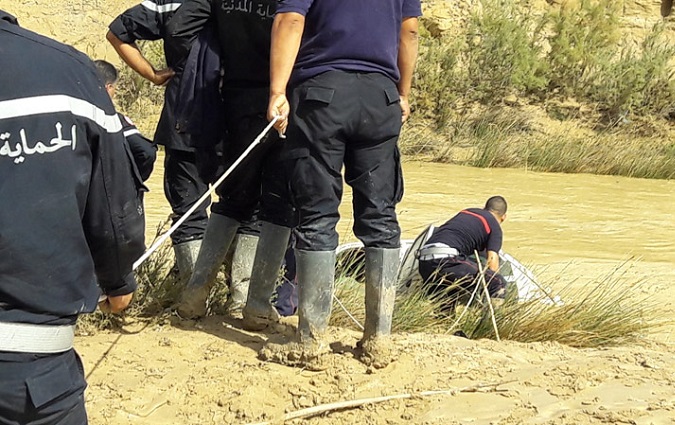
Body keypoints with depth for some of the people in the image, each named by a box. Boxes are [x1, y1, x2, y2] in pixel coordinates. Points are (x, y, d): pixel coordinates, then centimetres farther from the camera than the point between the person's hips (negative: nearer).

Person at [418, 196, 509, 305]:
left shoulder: (465, 212, 31)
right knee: (498, 284, -2)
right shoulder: (494, 226, 13)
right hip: (446, 259, -7)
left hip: (424, 261, 7)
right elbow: (492, 259, 2)